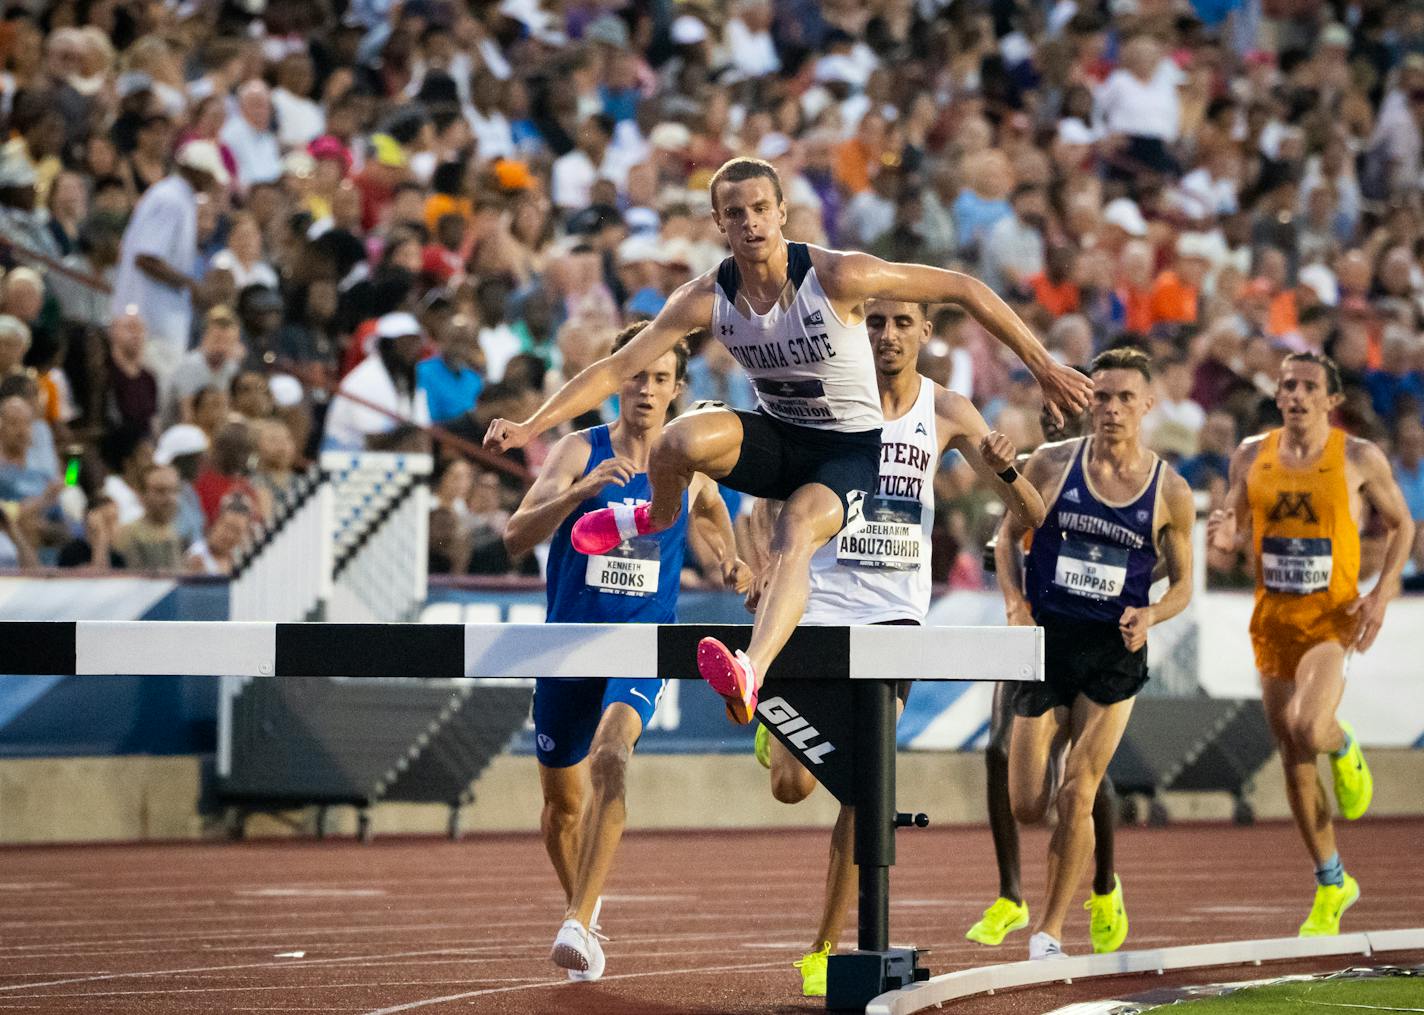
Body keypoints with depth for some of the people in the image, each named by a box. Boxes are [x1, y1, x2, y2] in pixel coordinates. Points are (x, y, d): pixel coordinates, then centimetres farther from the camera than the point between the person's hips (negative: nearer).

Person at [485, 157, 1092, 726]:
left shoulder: (836, 276, -21)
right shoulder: (707, 299, -11)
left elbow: (962, 289, -15)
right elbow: (617, 368, -9)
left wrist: (1043, 366, -14)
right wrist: (531, 427, -19)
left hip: (848, 449, -3)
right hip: (775, 437, 3)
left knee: (795, 534, -35)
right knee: (683, 440, -29)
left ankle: (749, 674, -56)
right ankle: (657, 518, 7)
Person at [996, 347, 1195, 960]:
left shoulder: (1170, 492, -1)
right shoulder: (1052, 464, -1)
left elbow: (1182, 582, 8)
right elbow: (1009, 536, 10)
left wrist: (1151, 614, -13)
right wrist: (1015, 602, -6)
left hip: (1115, 651, -1)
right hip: (1047, 640, 1)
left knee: (1075, 796, -10)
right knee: (1027, 806, 0)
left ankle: (1050, 930, 2)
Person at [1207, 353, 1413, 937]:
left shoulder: (1359, 459, -4)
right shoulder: (1252, 457, 6)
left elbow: (1401, 525, 7)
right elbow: (1230, 549, 15)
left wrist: (1382, 594, -6)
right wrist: (1223, 541, -10)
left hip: (1333, 618, -4)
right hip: (1272, 619, 4)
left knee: (1307, 729, -29)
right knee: (1294, 762, 8)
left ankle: (1344, 747, 9)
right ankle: (1332, 886, 23)